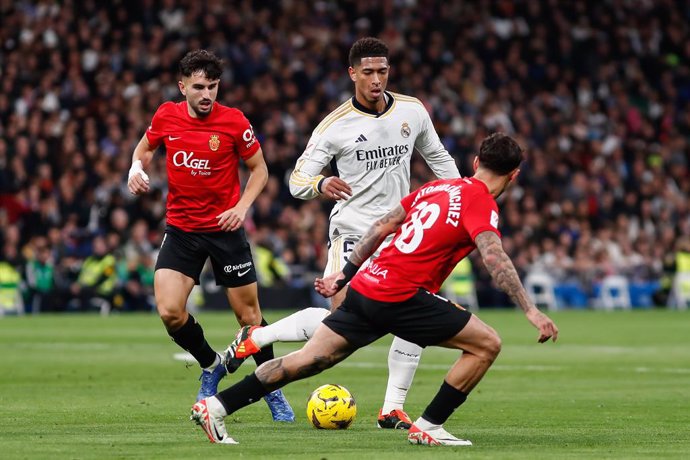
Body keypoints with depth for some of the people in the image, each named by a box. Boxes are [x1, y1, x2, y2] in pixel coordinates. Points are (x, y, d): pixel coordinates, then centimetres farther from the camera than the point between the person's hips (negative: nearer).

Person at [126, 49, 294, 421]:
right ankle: (211, 366, 15)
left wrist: (242, 206, -13)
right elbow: (145, 147, 18)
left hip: (225, 228, -2)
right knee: (169, 312, -14)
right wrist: (137, 167, -4)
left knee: (248, 313, 2)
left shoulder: (234, 122, -10)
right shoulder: (166, 117, -3)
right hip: (180, 230, 2)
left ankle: (273, 391, 22)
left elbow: (259, 169, 2)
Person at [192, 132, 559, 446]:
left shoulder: (437, 186, 17)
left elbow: (382, 226, 20)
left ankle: (215, 406, 7)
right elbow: (494, 258, -20)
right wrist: (530, 310, -23)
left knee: (310, 360, 10)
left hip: (367, 286, 8)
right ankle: (429, 427, 2)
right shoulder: (480, 202, -6)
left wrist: (346, 272, 26)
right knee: (486, 344, 0)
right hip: (402, 296, -8)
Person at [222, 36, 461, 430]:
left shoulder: (413, 111, 2)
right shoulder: (336, 125, -9)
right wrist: (321, 185, -31)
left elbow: (438, 158, 19)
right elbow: (297, 180, -9)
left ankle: (393, 409, 3)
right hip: (352, 231, -4)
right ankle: (256, 338, 4)